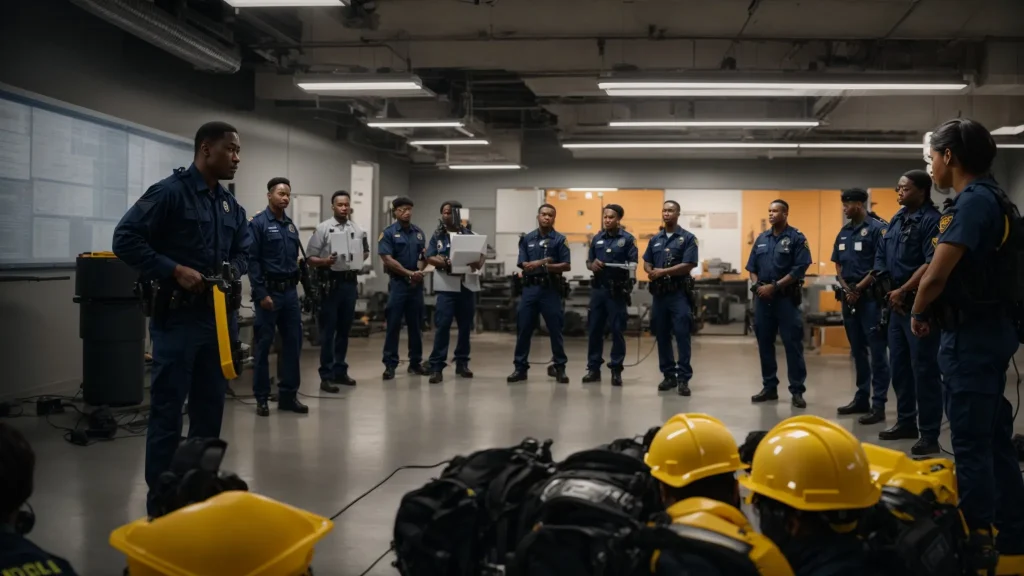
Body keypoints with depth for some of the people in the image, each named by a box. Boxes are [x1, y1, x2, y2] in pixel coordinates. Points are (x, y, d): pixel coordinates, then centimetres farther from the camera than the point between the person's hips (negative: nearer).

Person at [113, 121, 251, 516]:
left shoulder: (231, 205, 14)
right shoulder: (169, 192, -10)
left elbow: (244, 250, 22)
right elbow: (126, 239, -15)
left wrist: (233, 270, -1)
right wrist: (175, 270, -20)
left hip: (220, 317, 8)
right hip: (177, 317, -8)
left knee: (211, 407, 14)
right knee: (168, 411, -1)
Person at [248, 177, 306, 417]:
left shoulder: (291, 225, 13)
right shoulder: (258, 223, -7)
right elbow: (252, 261, -12)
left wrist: (296, 285, 12)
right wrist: (261, 294, -17)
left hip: (290, 291, 7)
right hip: (269, 291, -6)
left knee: (293, 342, 7)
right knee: (264, 345, 1)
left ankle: (288, 395, 15)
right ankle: (261, 398, 10)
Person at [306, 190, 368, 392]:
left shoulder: (358, 229, 9)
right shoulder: (323, 228, -4)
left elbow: (366, 251, 22)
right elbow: (310, 258, -6)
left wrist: (361, 259, 1)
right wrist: (325, 261, -24)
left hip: (350, 283, 5)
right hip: (330, 283, -5)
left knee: (344, 329, 12)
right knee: (328, 331, -1)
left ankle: (340, 371, 23)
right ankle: (326, 376, 3)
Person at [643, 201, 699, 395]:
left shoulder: (687, 238, -3)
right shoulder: (655, 239, 14)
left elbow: (688, 266, -12)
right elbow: (647, 263, 15)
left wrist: (663, 271, -15)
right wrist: (651, 272, -8)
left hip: (679, 293, -5)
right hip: (659, 293, 5)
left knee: (682, 335, -6)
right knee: (662, 336, 8)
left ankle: (683, 378, -4)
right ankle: (668, 375, 16)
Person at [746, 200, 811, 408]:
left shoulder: (796, 238, -4)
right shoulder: (762, 238, 13)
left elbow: (799, 269, -11)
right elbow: (752, 267, 15)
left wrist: (774, 286, -14)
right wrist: (758, 285, -3)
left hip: (786, 297, -5)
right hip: (762, 297, 6)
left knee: (792, 344, -4)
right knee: (764, 343, 9)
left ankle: (797, 390, 1)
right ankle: (769, 387, 18)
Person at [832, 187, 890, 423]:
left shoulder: (876, 228, -8)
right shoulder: (843, 232, 14)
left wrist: (859, 288, -12)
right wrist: (846, 289, 0)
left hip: (870, 296, -8)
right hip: (849, 296, 8)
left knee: (876, 351, -5)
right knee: (857, 351, 13)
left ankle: (878, 404, -4)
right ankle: (861, 398, 22)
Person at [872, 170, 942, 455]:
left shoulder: (932, 220, -12)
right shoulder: (897, 220, 14)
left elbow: (932, 264, -20)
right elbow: (882, 257, 17)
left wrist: (903, 291, -16)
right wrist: (889, 290, 3)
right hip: (897, 304, 9)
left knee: (924, 369, -4)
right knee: (899, 366, 15)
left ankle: (930, 435, 2)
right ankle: (906, 422, 28)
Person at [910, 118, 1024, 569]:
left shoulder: (974, 201, -18)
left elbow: (936, 275, -22)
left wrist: (918, 314, -4)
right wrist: (931, 312, 9)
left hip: (971, 334, -10)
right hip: (986, 329, 10)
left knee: (971, 441, -2)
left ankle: (978, 542, 7)